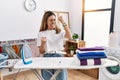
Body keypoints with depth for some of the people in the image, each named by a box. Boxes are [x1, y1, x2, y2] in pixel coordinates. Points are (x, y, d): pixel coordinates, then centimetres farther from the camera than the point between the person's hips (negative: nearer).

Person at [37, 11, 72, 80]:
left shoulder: (60, 32, 6)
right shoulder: (41, 34, 3)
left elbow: (69, 36, -15)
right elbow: (41, 52, 2)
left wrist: (63, 23, -16)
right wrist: (43, 43, -18)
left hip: (59, 56, 1)